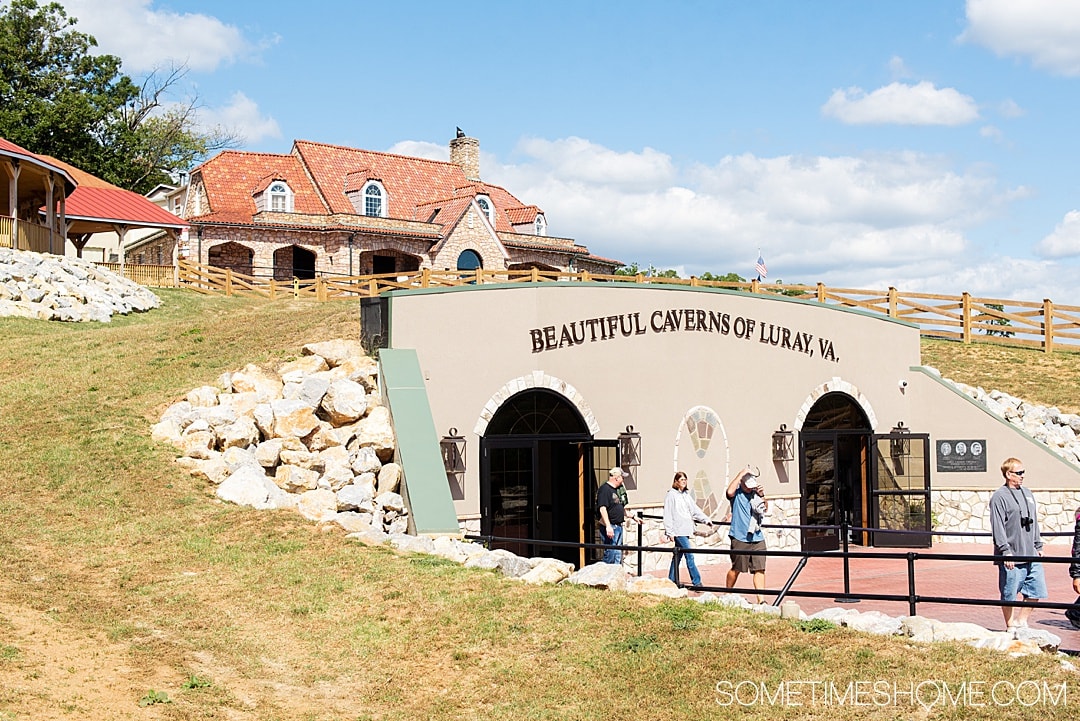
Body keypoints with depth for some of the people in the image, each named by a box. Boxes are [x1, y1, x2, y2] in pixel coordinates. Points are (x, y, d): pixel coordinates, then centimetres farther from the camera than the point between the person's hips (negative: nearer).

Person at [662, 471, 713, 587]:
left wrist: (706, 519, 12)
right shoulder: (671, 495, -6)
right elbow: (668, 515, -7)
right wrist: (669, 532, -10)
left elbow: (695, 510, 20)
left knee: (677, 555, 13)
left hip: (686, 529, 7)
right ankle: (696, 582, -11)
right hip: (678, 530, -7)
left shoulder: (687, 495, 16)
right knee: (689, 556, -12)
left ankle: (672, 580, 21)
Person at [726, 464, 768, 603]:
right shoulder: (737, 493, -3)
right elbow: (729, 492, -26)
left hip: (757, 538, 4)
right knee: (736, 569, 7)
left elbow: (765, 509, 11)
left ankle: (761, 599, -2)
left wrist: (762, 496, -6)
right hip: (740, 538, -4)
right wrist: (741, 474, -20)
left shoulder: (755, 493, 10)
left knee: (759, 569, -2)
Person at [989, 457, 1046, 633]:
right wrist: (1006, 551, -18)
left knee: (1036, 591, 8)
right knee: (1009, 594, 1)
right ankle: (1011, 626, 15)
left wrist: (1038, 546, 19)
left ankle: (1022, 621, 23)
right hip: (1012, 557, -7)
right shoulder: (999, 497, -8)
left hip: (1031, 556, 7)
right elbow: (998, 527, -12)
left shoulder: (1028, 494, 15)